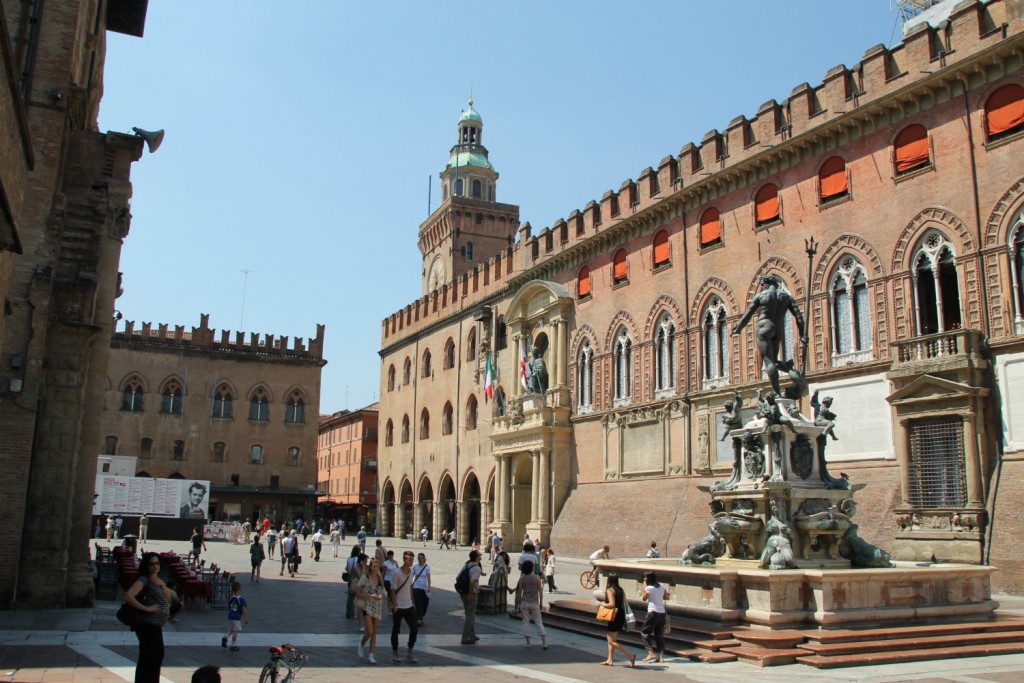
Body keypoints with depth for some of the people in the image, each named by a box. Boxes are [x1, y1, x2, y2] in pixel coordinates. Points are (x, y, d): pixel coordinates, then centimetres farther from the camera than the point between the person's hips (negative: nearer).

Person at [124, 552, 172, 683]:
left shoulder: (159, 580, 14)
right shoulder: (144, 580, -12)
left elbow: (168, 599, 19)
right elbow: (128, 597, -26)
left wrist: (162, 586, 4)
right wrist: (146, 608, -24)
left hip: (156, 625, 9)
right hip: (148, 625, -9)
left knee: (158, 655, 19)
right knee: (146, 658, -7)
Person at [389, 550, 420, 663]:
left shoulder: (411, 571, 6)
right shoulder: (397, 573, -14)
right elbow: (392, 590, -12)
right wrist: (394, 605, -17)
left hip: (409, 606, 6)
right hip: (399, 607, -6)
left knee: (414, 629, 0)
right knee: (396, 630, 7)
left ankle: (410, 651, 13)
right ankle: (394, 652, 21)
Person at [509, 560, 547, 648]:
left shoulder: (521, 579, -3)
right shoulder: (537, 578, -7)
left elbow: (519, 593, 0)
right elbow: (540, 592, -5)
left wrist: (519, 604, 10)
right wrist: (541, 603, 4)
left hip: (524, 603, 0)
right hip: (534, 604, 0)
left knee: (526, 622, 10)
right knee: (538, 622, 6)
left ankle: (528, 642, 8)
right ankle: (544, 643, 1)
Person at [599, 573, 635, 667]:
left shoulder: (610, 590, -13)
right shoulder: (621, 590, 10)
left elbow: (612, 604, -23)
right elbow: (624, 604, 12)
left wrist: (603, 604, -7)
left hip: (614, 617, -9)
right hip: (621, 616, 9)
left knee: (612, 641, -3)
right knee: (611, 639, 19)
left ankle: (631, 656, -11)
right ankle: (610, 660, 19)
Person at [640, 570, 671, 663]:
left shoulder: (649, 588, -11)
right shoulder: (661, 586, 8)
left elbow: (644, 598, 2)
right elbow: (667, 597, 15)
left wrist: (644, 586, 5)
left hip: (653, 612, -7)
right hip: (662, 612, 7)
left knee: (645, 632, 2)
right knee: (659, 634, 12)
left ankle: (651, 653, -9)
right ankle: (661, 656, 10)